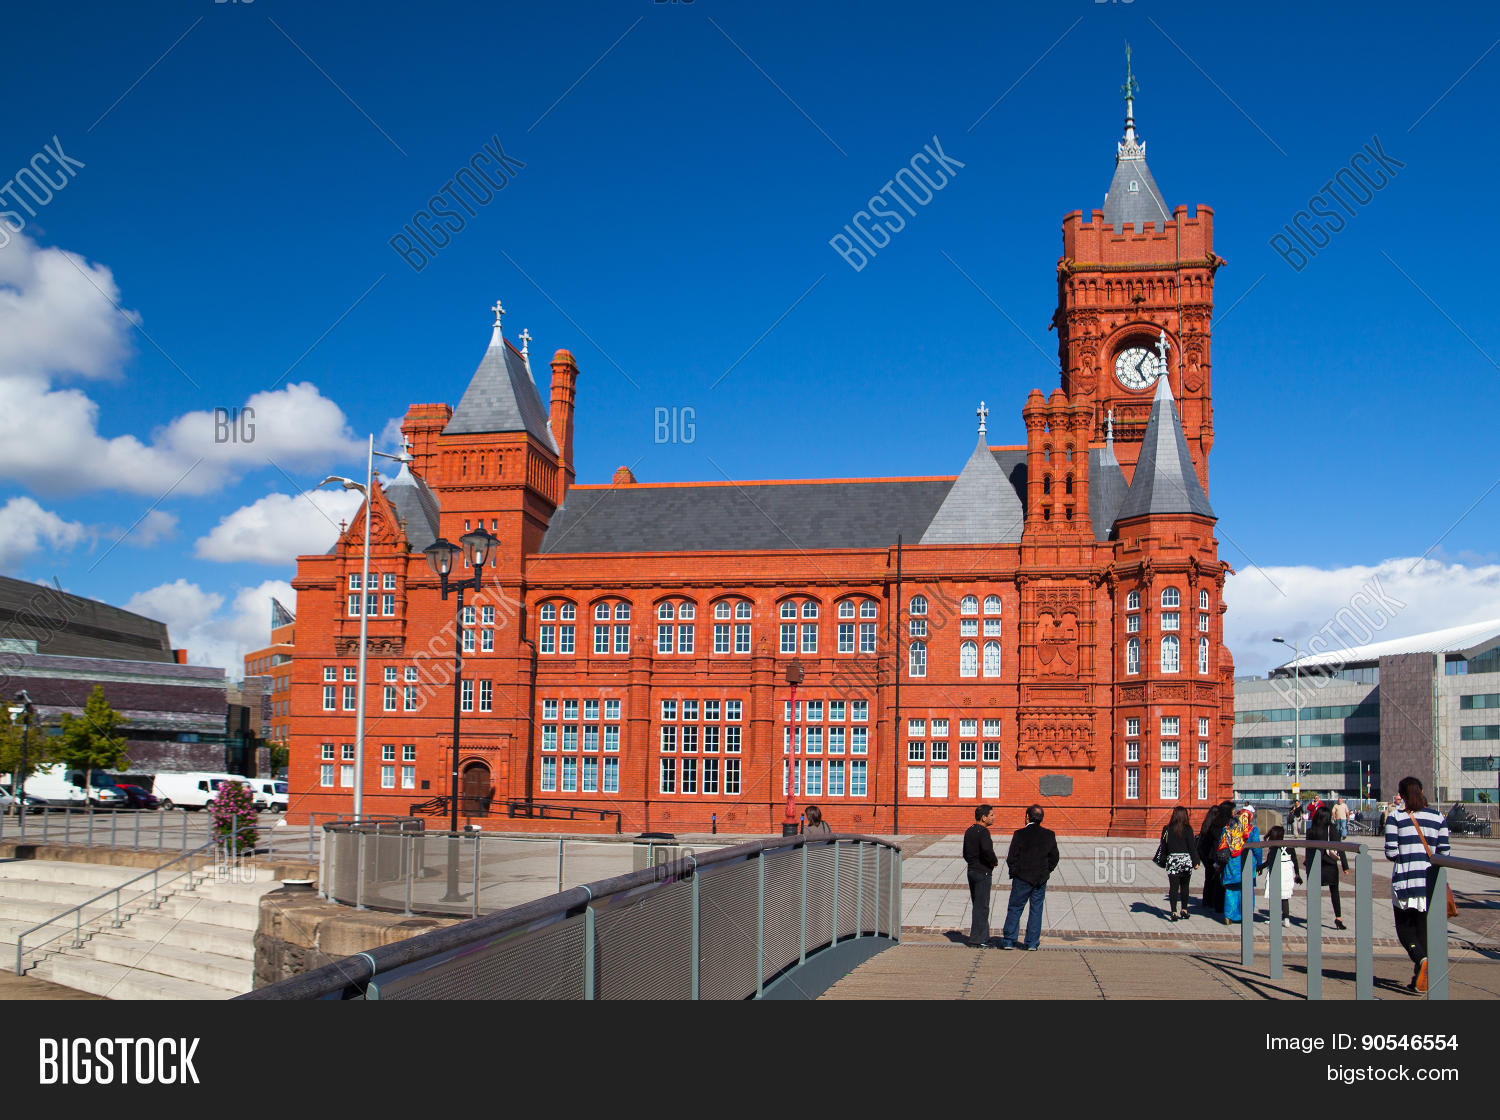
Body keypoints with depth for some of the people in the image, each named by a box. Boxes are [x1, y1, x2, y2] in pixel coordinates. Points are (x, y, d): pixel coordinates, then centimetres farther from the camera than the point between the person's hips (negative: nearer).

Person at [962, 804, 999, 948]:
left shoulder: (969, 831, 13)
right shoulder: (983, 831, -16)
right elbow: (987, 849, -31)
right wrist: (994, 861, -14)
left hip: (972, 871, 9)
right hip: (982, 873, -9)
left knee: (978, 905, 16)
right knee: (981, 906, -4)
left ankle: (983, 937, 25)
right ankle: (976, 940, -2)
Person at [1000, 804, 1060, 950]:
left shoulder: (1019, 834, -11)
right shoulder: (1049, 835, -1)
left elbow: (1011, 857, -9)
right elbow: (1054, 857, 4)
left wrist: (1013, 872, 5)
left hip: (1022, 878, -3)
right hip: (1041, 880, 3)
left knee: (1015, 909, 6)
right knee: (1036, 910, 10)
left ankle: (1008, 940, 6)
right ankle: (1032, 942, 10)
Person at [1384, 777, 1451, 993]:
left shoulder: (1395, 816, -4)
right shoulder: (1437, 817, 6)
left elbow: (1390, 851, -8)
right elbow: (1444, 852, 4)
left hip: (1405, 879, -3)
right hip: (1431, 880, 3)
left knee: (1405, 927, 8)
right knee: (1423, 928, 12)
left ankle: (1421, 959, -20)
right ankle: (1418, 979, 12)